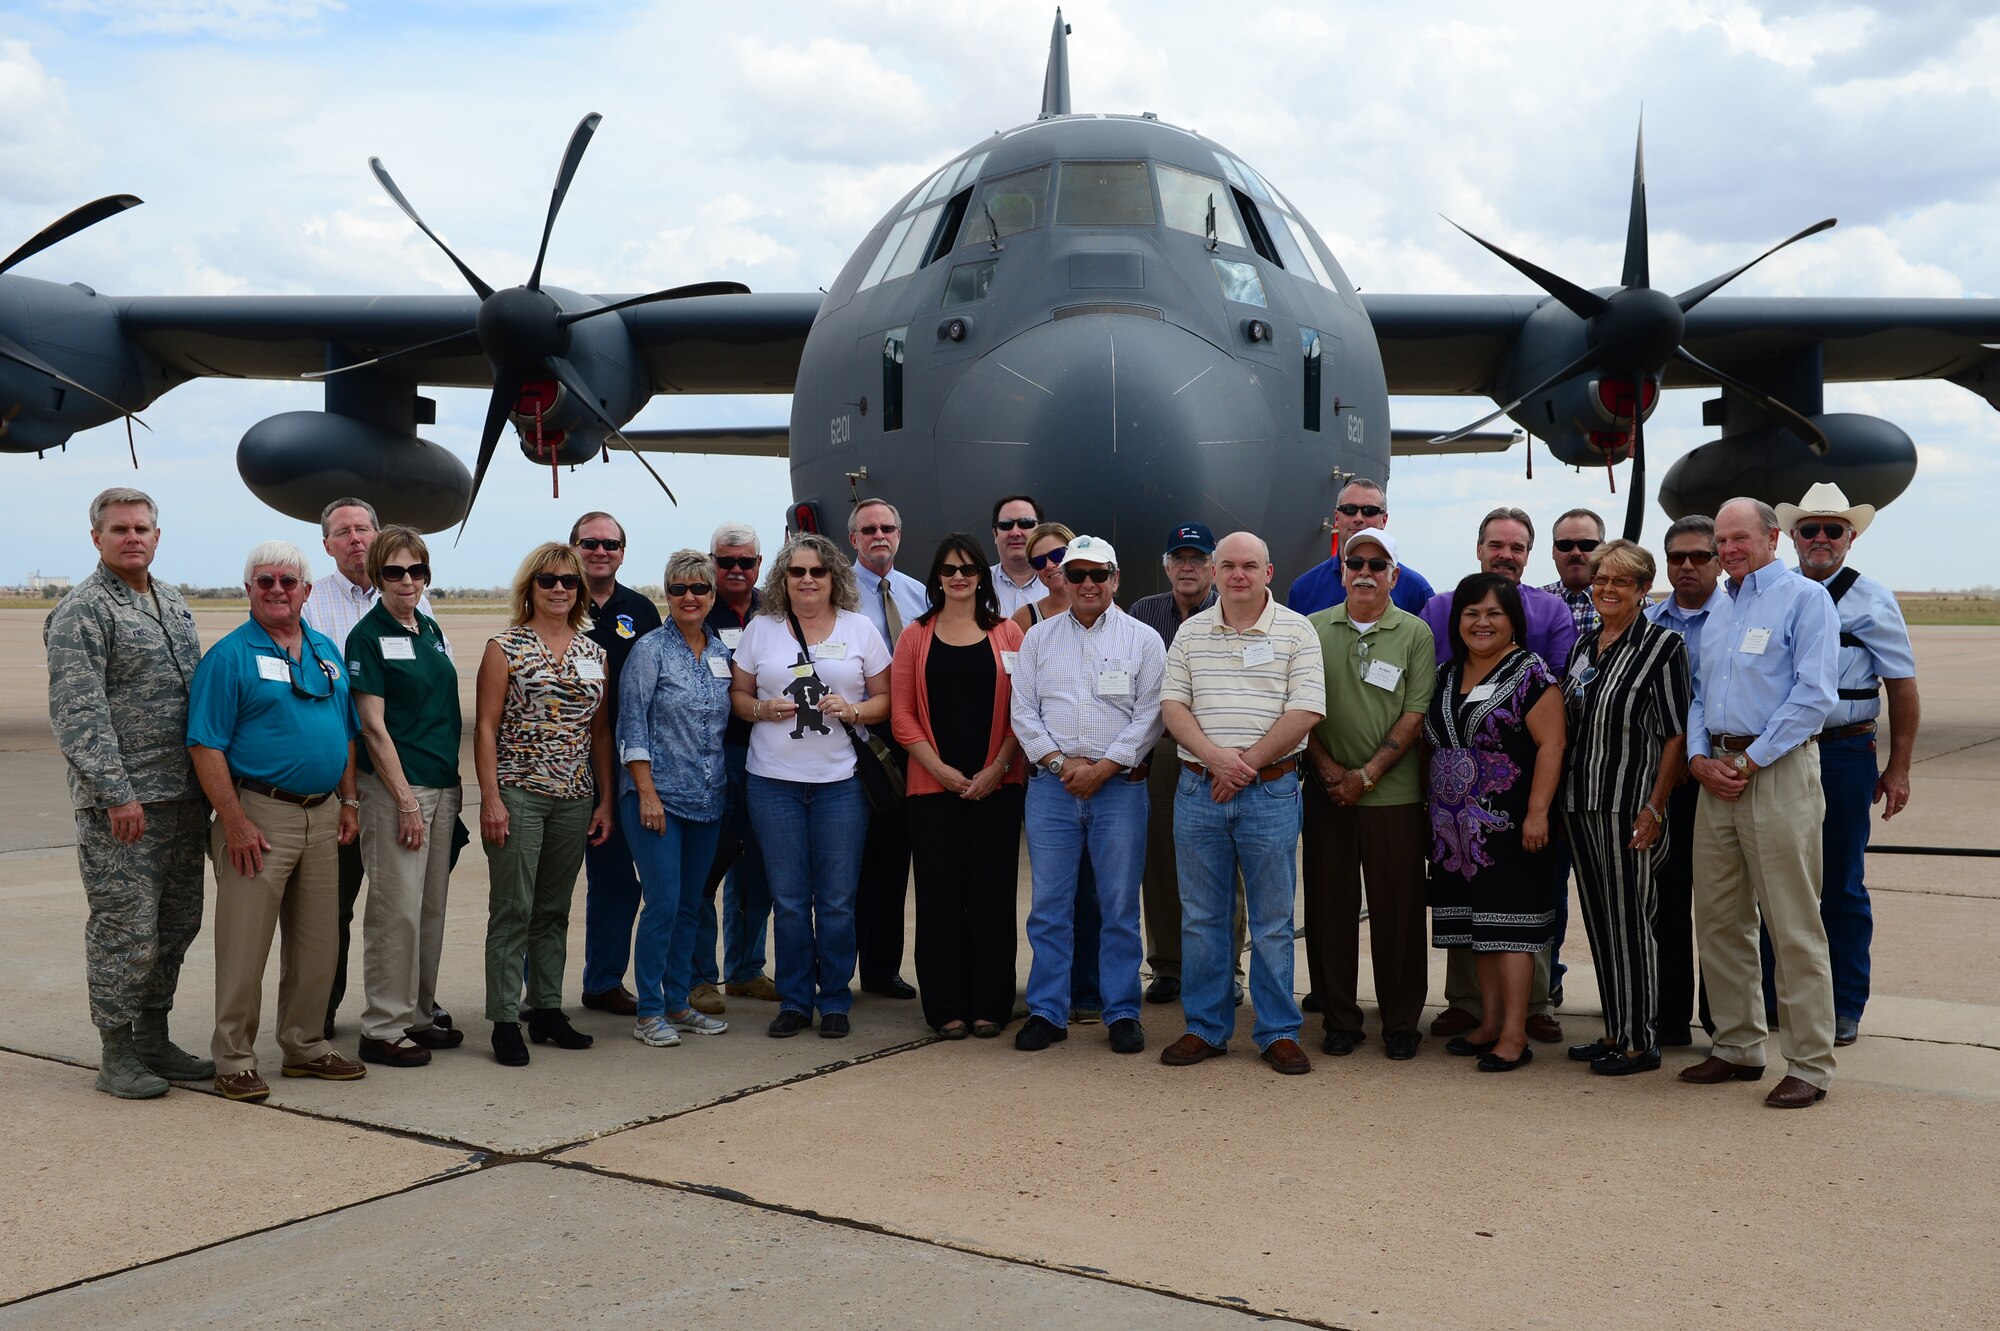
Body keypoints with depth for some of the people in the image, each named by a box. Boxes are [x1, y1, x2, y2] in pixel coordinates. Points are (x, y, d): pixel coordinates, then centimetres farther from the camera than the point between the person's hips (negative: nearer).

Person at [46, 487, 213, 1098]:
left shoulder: (173, 602, 16)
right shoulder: (82, 612, -7)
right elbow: (77, 713, -15)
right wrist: (117, 793, -20)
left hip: (185, 796, 8)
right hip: (122, 802, -7)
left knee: (177, 923, 12)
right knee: (125, 927, -3)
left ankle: (154, 1039, 24)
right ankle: (117, 1057, 7)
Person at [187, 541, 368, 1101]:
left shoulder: (326, 650, 12)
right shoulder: (229, 656, -7)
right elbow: (206, 746, -12)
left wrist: (347, 802, 11)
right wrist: (236, 823, -17)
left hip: (322, 815, 6)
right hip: (260, 813, -6)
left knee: (316, 943, 13)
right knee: (244, 948, -1)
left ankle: (306, 1046, 26)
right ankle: (234, 1059, 10)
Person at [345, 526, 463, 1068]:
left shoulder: (430, 630, 14)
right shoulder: (367, 637, -8)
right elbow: (373, 725, -12)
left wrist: (454, 782, 15)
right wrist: (406, 799, -15)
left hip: (442, 785, 7)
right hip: (394, 786, -7)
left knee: (432, 908, 11)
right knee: (397, 910, -6)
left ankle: (417, 1016, 20)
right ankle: (382, 1029, 3)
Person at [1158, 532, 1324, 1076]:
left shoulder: (1296, 632, 0)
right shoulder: (1191, 633, 10)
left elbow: (1305, 712, -8)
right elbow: (1172, 706, 3)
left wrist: (1246, 764, -12)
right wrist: (1214, 756, -13)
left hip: (1272, 791, -3)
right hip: (1197, 790, 3)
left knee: (1273, 921, 4)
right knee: (1201, 917, 8)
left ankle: (1278, 1032, 14)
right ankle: (1206, 1028, 19)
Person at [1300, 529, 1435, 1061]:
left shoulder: (1415, 634, 2)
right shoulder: (1313, 630, 8)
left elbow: (1415, 715, -4)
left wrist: (1367, 775, -10)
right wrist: (1327, 767, -6)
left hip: (1394, 795, -2)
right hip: (1326, 792, 2)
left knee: (1398, 911, 2)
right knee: (1329, 906, 5)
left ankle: (1401, 1022, 14)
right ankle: (1339, 1019, 16)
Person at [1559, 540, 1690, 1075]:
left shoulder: (1662, 645, -6)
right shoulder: (1581, 646, 13)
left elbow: (1677, 735, -10)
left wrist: (1654, 808, -16)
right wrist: (1559, 803, 12)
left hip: (1628, 807, -7)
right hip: (1580, 804, 7)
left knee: (1629, 921, -2)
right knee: (1598, 921, 12)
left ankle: (1640, 1042, 7)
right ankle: (1614, 1032, 22)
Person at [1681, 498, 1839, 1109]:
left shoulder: (1804, 597, -4)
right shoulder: (1717, 610, 19)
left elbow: (1813, 695, -12)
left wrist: (1750, 762, -14)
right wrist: (1700, 757, 2)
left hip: (1777, 771, -7)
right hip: (1717, 774, 7)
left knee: (1794, 927, -5)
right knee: (1718, 920, 10)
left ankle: (1809, 1065, 2)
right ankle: (1737, 1047, 21)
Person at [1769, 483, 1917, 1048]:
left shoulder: (1870, 599, -2)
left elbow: (1903, 687, -1)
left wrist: (1898, 769, -5)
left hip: (1843, 753, -3)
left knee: (1840, 887, 4)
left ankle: (1844, 1010, 16)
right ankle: (1769, 997, 22)